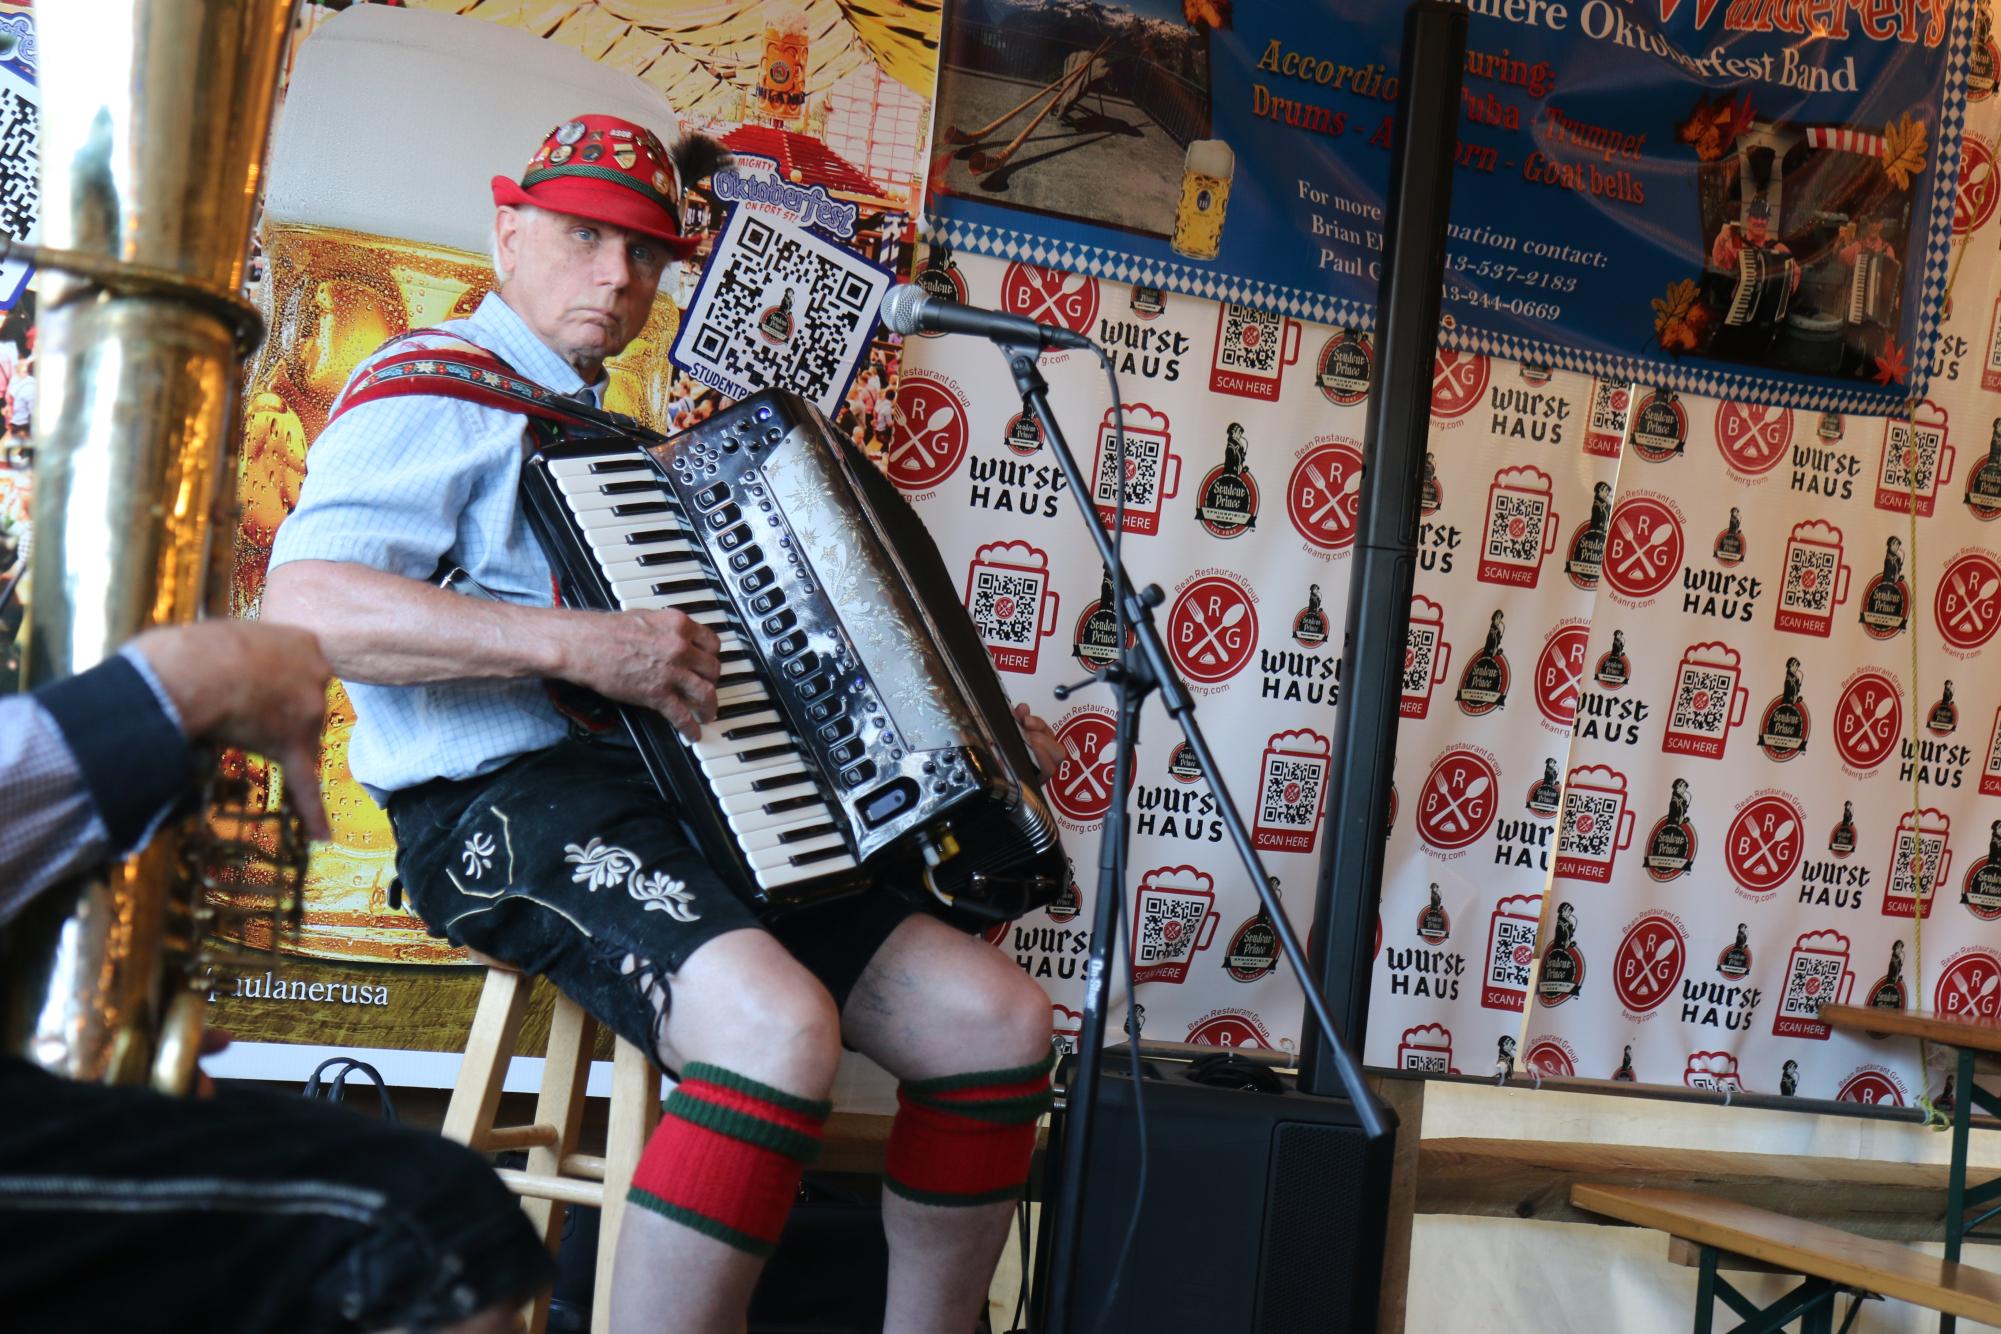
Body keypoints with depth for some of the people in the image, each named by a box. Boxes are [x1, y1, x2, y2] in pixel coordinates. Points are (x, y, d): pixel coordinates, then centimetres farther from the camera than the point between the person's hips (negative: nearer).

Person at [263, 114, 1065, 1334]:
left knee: (1002, 1019, -6)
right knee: (779, 1022, -35)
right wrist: (574, 643, -25)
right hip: (507, 802, -8)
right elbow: (304, 607, -16)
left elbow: (737, 662, 34)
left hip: (689, 802, 8)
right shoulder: (442, 394, 1)